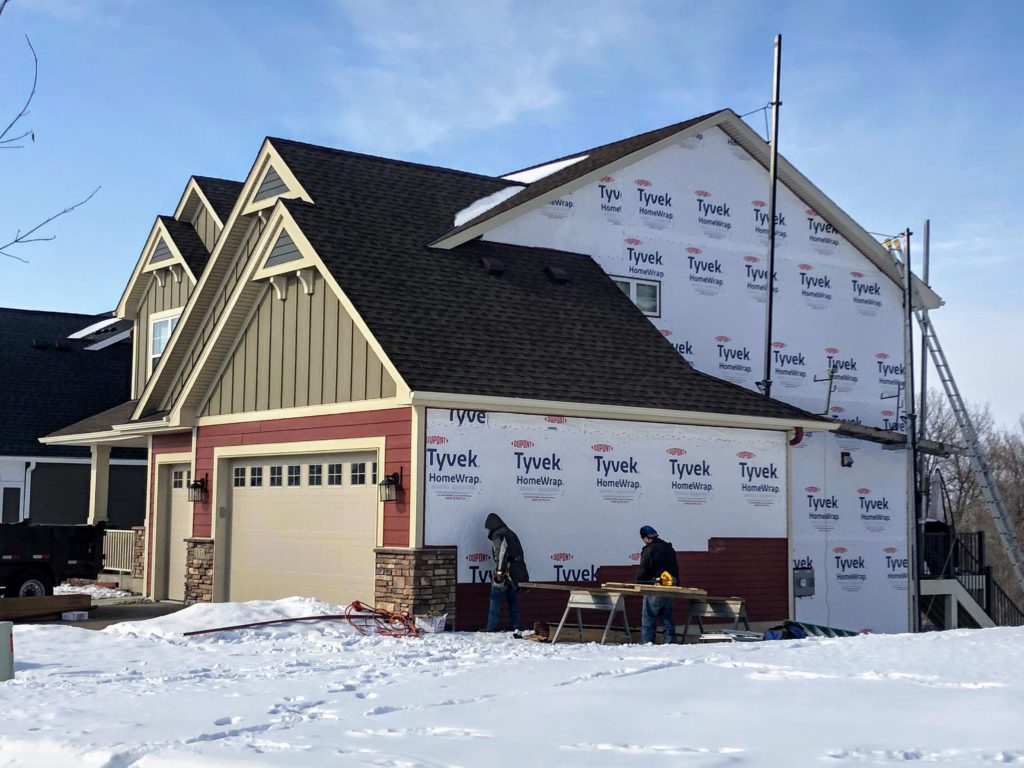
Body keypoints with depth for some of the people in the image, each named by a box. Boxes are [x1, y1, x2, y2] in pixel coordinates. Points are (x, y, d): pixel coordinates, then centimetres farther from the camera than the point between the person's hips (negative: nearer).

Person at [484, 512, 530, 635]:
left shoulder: (498, 534, -5)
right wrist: (524, 576, 22)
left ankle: (491, 627, -4)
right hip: (517, 573, 8)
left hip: (505, 572, -8)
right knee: (513, 602, 14)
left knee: (495, 600, -2)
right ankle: (516, 627, 9)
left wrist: (499, 570, -24)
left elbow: (501, 552, -20)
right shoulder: (511, 533, 22)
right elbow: (520, 553, 22)